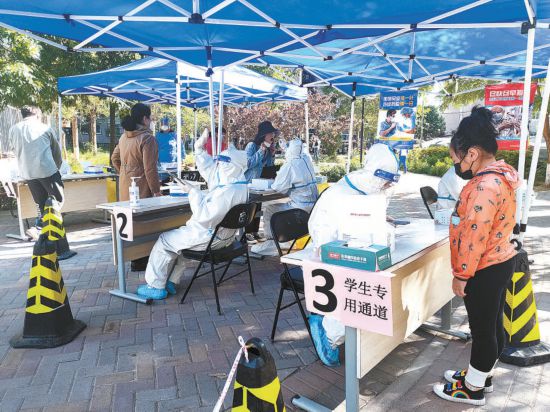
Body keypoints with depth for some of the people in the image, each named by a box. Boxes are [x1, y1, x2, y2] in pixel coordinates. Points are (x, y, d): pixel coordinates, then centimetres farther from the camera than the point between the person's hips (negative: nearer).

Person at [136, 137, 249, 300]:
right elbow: (210, 170, 13)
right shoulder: (238, 184, 1)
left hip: (210, 238, -10)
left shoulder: (228, 191, -31)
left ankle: (155, 286, 19)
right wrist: (200, 150, 7)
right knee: (178, 236, 28)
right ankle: (170, 282, 29)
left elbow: (205, 217, -33)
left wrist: (193, 192, -23)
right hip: (223, 236, 10)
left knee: (164, 240, 6)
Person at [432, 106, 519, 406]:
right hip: (498, 262, 10)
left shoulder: (485, 185, -26)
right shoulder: (498, 176, 7)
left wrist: (461, 275, -17)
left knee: (482, 329, 5)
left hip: (485, 270, -10)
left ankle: (473, 389, 22)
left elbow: (474, 237, -26)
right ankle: (481, 376, 38)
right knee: (491, 325, 20)